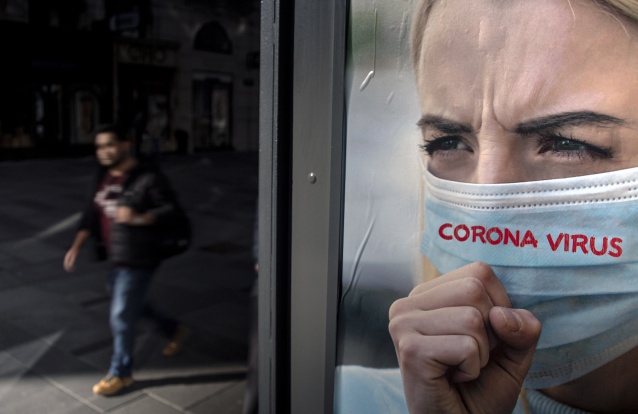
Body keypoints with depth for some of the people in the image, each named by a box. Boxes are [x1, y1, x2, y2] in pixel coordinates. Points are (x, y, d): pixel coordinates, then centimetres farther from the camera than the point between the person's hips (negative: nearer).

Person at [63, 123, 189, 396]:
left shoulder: (148, 177, -16)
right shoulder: (103, 177, 7)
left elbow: (170, 209, -18)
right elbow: (91, 214, 11)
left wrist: (138, 218, -31)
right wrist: (77, 246, 5)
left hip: (138, 260, -8)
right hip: (116, 256, 8)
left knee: (121, 316, 0)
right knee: (131, 305, 22)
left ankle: (120, 374, 22)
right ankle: (174, 330, 43)